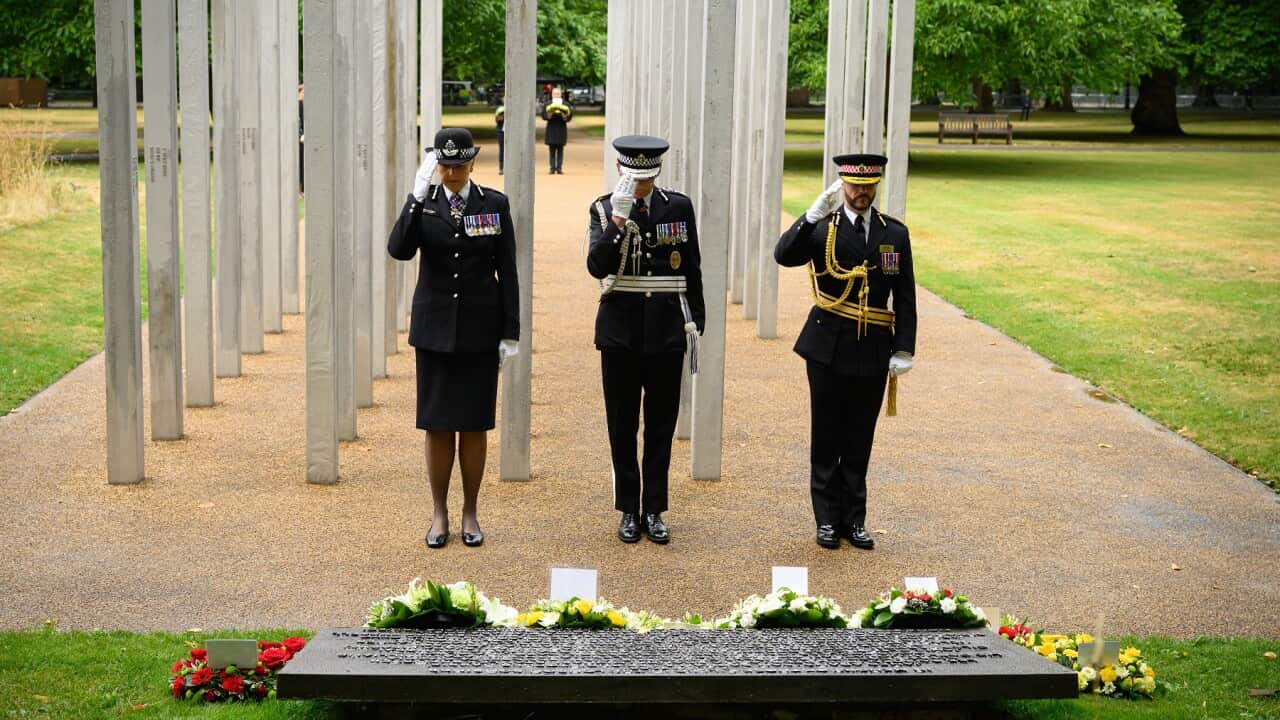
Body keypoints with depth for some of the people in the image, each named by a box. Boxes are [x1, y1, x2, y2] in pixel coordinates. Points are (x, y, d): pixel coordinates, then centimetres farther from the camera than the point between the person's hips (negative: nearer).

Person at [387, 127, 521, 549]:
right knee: (437, 424, 4)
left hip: (479, 330, 0)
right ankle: (439, 514, 16)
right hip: (435, 328, 0)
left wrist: (510, 333, -2)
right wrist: (418, 196, -24)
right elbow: (399, 250, -17)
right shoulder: (423, 204, 1)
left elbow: (507, 272, 1)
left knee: (474, 424, 5)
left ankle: (470, 514, 17)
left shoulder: (495, 204, 1)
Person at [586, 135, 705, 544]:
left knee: (661, 425, 5)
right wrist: (619, 219, -23)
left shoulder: (678, 207, 2)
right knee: (622, 426, 5)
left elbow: (691, 269, 9)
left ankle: (654, 511, 14)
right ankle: (629, 511, 15)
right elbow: (596, 266, -14)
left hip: (666, 330, 1)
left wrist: (696, 320, 7)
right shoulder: (604, 209, -1)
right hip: (620, 330, -1)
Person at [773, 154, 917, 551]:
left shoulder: (895, 233, 6)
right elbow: (784, 255, -20)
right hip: (829, 349, -2)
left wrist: (904, 350, 1)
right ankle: (827, 519, 13)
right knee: (827, 438, 5)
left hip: (873, 353, 2)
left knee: (860, 440, 8)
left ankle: (854, 519, 16)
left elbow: (905, 298, 7)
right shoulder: (822, 228, -1)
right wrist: (815, 213, -26)